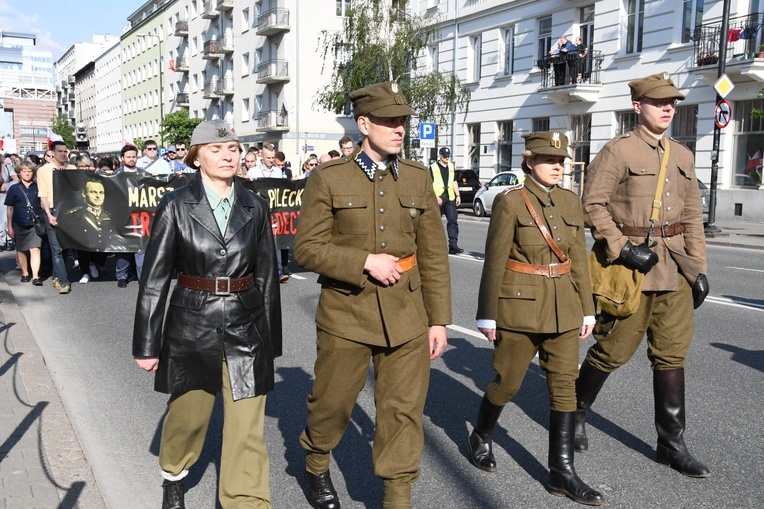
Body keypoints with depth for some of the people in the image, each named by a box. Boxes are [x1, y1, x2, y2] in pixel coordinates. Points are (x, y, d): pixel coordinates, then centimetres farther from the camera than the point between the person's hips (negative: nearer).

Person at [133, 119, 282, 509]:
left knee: (247, 429, 1)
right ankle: (173, 477, 47)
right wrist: (147, 343, -3)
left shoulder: (254, 207, 3)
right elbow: (154, 277, -3)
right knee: (187, 416, 17)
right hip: (192, 326, -1)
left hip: (246, 330, 1)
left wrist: (271, 340, 9)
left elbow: (266, 275, 7)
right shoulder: (176, 206, -4)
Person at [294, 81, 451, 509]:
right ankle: (316, 467, 43)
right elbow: (307, 248, -7)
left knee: (405, 412, 5)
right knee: (332, 403, 13)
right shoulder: (328, 178, -4)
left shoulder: (418, 178, 5)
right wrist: (366, 262, -18)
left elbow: (434, 255, 5)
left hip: (407, 318, 2)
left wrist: (439, 320, 3)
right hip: (346, 316, -2)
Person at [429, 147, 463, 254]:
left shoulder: (451, 166, 16)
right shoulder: (433, 167, -2)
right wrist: (436, 197, -16)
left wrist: (458, 195, 12)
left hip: (450, 198, 4)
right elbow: (430, 184, -7)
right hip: (438, 199, -4)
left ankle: (453, 245, -8)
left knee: (453, 221, -6)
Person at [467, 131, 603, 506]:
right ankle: (480, 439, 34)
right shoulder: (510, 201, -8)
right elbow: (494, 261, -9)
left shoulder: (571, 202, 7)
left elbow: (579, 260, 11)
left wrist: (587, 309, 10)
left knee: (564, 386, 5)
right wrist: (487, 315, -8)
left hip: (563, 309, 5)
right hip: (520, 306, -5)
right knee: (507, 382, 8)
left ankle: (562, 471, 15)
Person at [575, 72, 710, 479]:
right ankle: (575, 412, 26)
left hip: (675, 271, 6)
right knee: (613, 351, 3)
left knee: (672, 354, 9)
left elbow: (693, 216, 15)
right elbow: (592, 204, -10)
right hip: (632, 267, -6)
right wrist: (621, 249, -18)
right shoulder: (618, 151, -5)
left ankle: (672, 443, 20)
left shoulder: (683, 156, 14)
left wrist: (698, 268, 9)